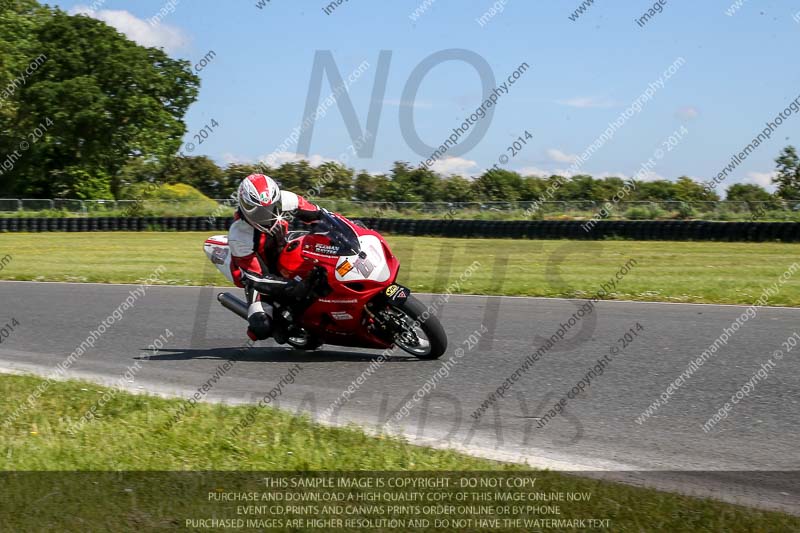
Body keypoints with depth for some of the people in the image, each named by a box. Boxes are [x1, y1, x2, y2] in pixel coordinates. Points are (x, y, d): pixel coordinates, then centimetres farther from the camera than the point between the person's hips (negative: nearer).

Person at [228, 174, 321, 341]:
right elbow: (257, 278, -31)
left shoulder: (284, 200, -23)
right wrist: (295, 287, -41)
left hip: (285, 256, 6)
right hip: (258, 273, -6)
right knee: (262, 327, -23)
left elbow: (315, 213, 0)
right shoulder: (238, 235, -34)